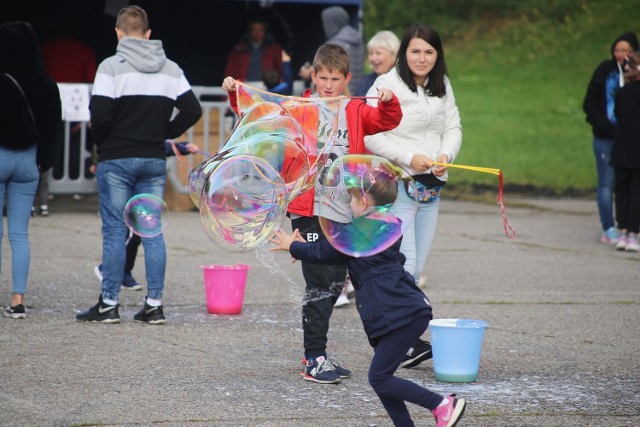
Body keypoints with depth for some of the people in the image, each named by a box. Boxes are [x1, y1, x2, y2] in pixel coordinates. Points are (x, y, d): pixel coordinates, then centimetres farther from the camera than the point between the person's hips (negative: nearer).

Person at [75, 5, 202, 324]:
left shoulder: (111, 66, -9)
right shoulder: (171, 69, 7)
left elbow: (100, 115, -16)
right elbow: (193, 110, 4)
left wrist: (101, 143, 1)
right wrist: (164, 134, 11)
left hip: (116, 159, -4)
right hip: (155, 160, 4)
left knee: (114, 230, 1)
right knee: (152, 231, 7)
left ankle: (109, 304, 3)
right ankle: (154, 304, 6)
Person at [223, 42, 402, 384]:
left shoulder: (356, 112, 10)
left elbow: (388, 120, -2)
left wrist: (388, 101, -21)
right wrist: (236, 94, -13)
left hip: (345, 214, 4)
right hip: (309, 211, -4)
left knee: (336, 283, 12)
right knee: (320, 284, -8)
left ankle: (316, 353, 25)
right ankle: (314, 359, -4)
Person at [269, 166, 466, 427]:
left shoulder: (357, 231, -9)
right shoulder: (388, 227, 19)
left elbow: (323, 253, 7)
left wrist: (292, 246, 23)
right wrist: (305, 246, 34)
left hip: (401, 314, -10)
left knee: (379, 378, -8)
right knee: (381, 377, 12)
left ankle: (443, 405, -9)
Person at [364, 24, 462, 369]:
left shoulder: (442, 87, 11)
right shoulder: (387, 85, -9)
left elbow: (453, 127, 14)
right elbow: (370, 135, -12)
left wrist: (446, 155, -7)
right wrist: (408, 157, -18)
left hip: (431, 185, 7)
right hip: (397, 184, -7)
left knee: (417, 265, 8)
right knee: (403, 261, -14)